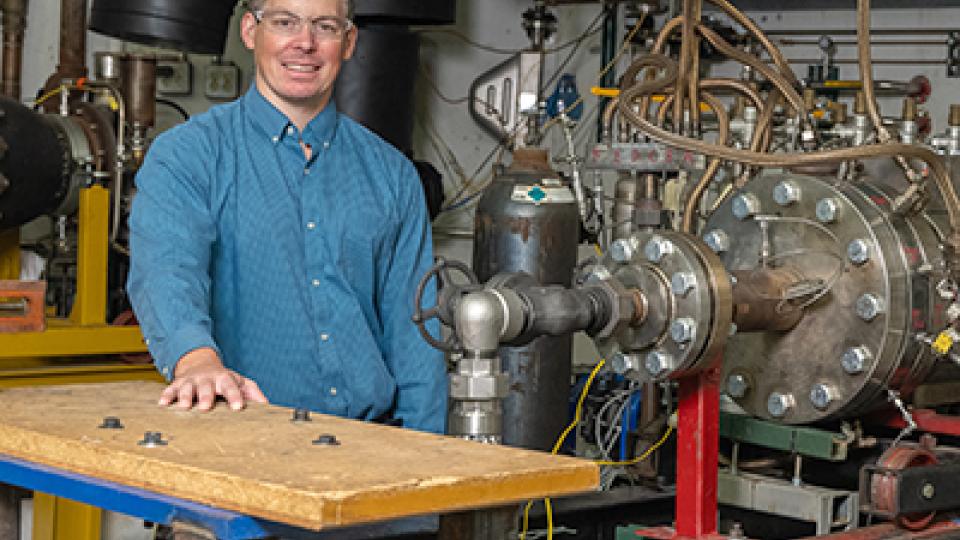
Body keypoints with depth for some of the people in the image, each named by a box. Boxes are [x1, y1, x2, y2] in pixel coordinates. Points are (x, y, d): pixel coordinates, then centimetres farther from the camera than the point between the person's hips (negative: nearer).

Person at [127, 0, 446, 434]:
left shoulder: (391, 174, 14)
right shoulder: (186, 155, 3)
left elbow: (413, 334, 12)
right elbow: (166, 268, -16)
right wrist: (196, 359, -36)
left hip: (369, 438, 2)